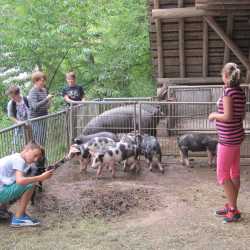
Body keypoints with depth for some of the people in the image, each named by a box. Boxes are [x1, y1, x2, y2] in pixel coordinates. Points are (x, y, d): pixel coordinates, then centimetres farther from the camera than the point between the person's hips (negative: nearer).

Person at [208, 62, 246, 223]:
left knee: (222, 175, 0)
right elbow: (242, 115, 13)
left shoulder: (228, 91, -18)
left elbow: (228, 117, -22)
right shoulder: (241, 92, 6)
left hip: (228, 139, -9)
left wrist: (214, 115, -6)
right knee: (234, 173, 15)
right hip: (237, 136, 9)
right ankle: (231, 207, 25)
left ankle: (234, 211, 5)